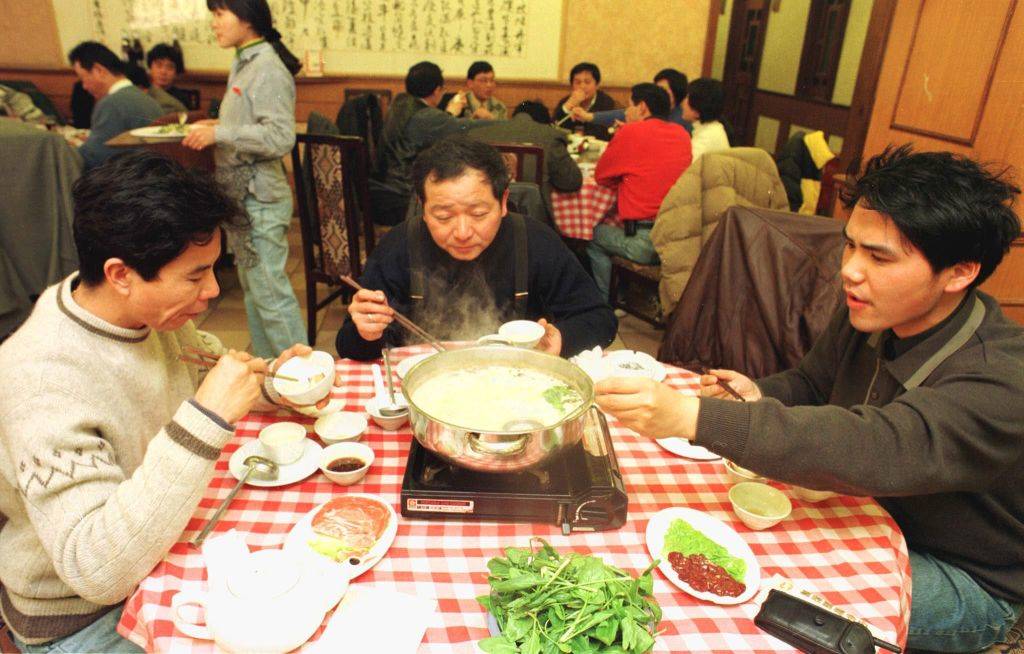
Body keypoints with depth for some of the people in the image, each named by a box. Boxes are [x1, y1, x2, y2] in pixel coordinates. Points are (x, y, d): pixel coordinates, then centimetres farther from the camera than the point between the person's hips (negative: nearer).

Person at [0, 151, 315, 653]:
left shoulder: (156, 311, -10)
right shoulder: (43, 380, -31)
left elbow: (189, 381, 11)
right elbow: (95, 569, -35)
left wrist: (268, 384, -10)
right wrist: (206, 419, -41)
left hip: (166, 550, 6)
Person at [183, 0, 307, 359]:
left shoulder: (268, 69, -15)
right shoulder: (244, 64, 14)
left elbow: (280, 137, -24)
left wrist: (220, 134, -20)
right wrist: (217, 125, 8)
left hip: (259, 200, -10)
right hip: (242, 195, 10)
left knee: (270, 292, -4)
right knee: (252, 288, 17)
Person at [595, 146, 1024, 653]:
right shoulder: (868, 316, -9)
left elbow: (876, 450, -47)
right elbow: (811, 384, 7)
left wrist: (691, 416, -55)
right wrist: (761, 396, -18)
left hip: (969, 580, -6)